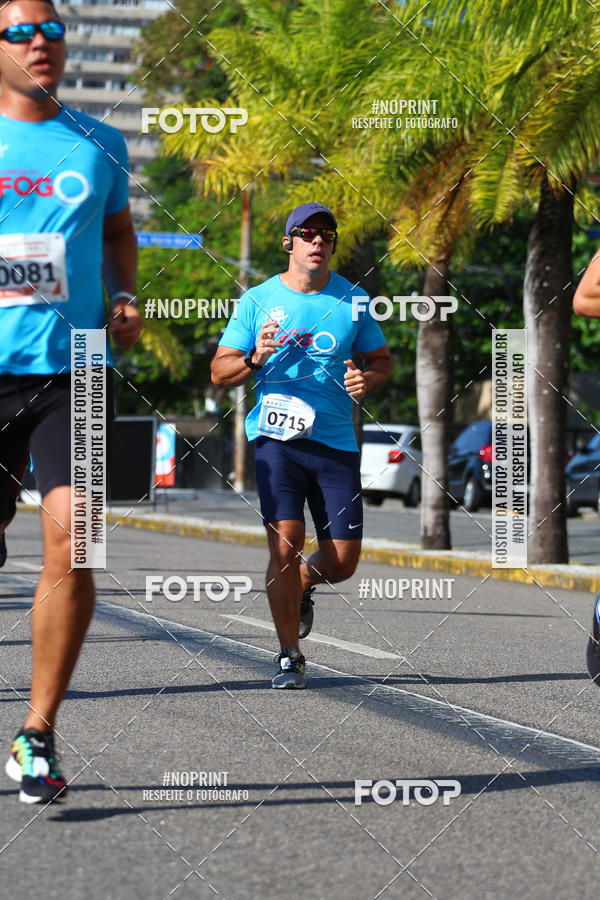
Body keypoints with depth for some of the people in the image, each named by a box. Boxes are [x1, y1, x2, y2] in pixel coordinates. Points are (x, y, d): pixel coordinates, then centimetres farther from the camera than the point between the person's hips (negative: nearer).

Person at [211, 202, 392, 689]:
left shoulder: (352, 300, 8)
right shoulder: (258, 300, 4)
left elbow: (382, 359, 19)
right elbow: (220, 372, 4)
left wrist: (366, 380, -4)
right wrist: (254, 360, -17)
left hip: (336, 442, 2)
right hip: (278, 435, -2)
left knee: (343, 559, 0)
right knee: (286, 542, -15)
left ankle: (300, 587, 36)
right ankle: (289, 655, 0)